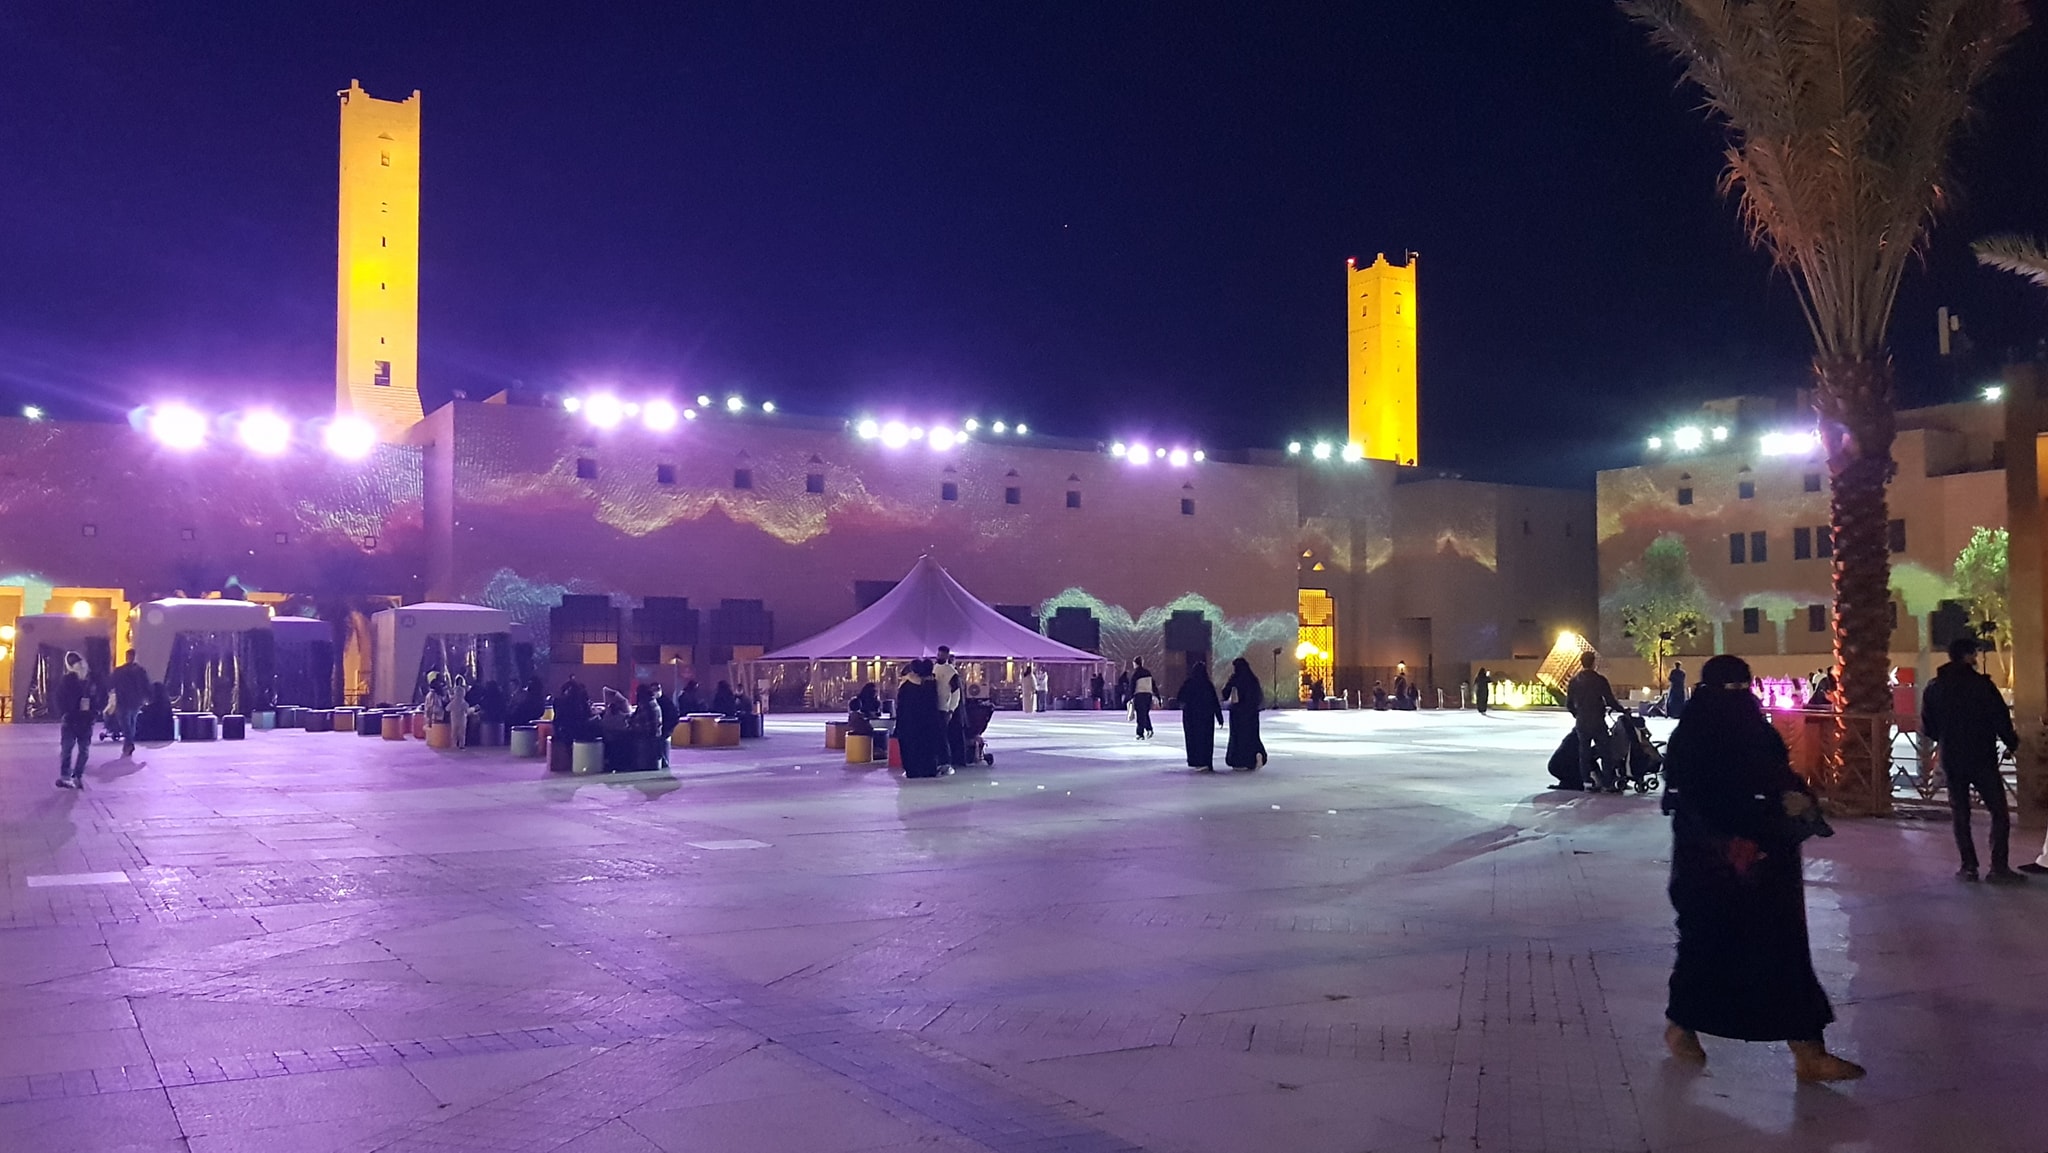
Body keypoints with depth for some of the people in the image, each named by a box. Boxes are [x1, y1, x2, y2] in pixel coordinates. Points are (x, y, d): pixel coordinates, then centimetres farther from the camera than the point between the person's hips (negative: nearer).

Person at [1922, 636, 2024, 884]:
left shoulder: (1934, 688, 3)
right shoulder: (1981, 684, -11)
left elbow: (1927, 726, 6)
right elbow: (2000, 718, -11)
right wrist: (2011, 742, 6)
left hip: (1951, 761, 4)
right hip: (1982, 759, -4)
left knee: (1960, 814, 11)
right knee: (1999, 813, 3)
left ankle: (1969, 866, 10)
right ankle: (1999, 868, -1)